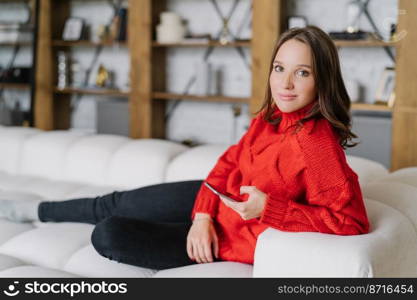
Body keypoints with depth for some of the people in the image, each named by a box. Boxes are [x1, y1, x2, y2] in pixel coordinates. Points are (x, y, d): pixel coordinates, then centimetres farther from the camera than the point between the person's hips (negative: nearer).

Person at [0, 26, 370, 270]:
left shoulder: (316, 143, -34)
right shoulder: (272, 116, -8)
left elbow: (352, 221, -35)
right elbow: (230, 161, 3)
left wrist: (269, 208, -37)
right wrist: (203, 215, -12)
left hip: (233, 239, -6)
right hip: (217, 201, 7)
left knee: (109, 236, -6)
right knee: (116, 202, 15)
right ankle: (34, 211, 42)